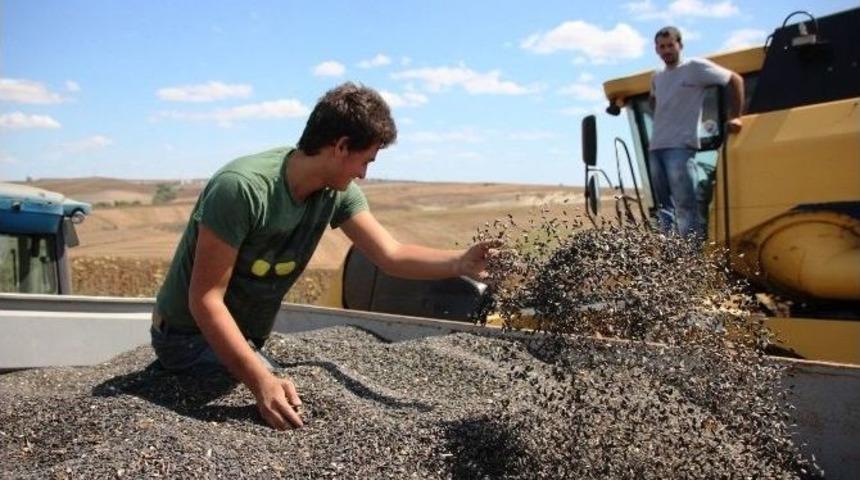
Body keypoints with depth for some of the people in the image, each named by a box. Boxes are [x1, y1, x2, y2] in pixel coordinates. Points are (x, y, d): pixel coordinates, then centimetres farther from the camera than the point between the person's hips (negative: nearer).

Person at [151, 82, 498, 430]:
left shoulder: (337, 193, -8)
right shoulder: (242, 188, -30)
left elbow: (391, 255, -7)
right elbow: (205, 300, -29)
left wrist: (460, 263, -24)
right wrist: (261, 382, -38)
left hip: (247, 337, 7)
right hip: (191, 335, -7)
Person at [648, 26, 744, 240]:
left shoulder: (696, 67, -1)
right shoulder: (656, 78, 17)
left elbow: (735, 80, 2)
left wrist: (735, 116, 0)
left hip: (680, 147, -7)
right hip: (656, 148, 7)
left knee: (685, 206, -12)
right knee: (663, 207, 7)